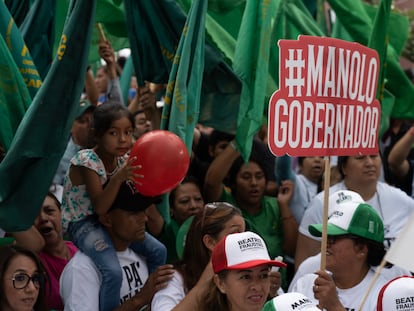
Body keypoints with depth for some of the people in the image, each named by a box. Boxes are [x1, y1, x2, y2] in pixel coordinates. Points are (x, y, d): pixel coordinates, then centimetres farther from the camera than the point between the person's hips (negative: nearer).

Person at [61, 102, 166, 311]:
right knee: (113, 273, -29)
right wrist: (118, 178, -42)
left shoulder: (123, 159, -3)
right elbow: (99, 207, -29)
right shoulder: (87, 161, -23)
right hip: (82, 223, -8)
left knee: (158, 251, 3)